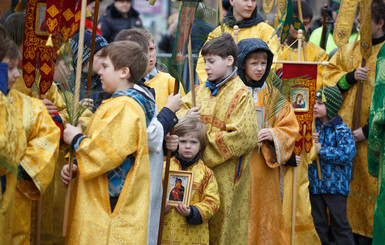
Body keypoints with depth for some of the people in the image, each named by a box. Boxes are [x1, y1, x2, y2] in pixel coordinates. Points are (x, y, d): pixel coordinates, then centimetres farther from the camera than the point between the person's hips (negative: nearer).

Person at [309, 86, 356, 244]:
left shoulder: (342, 130, -10)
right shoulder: (314, 127, 5)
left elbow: (346, 154, -22)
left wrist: (321, 150, -20)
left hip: (335, 185, -5)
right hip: (315, 183, 5)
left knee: (339, 223, 0)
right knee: (318, 223, 12)